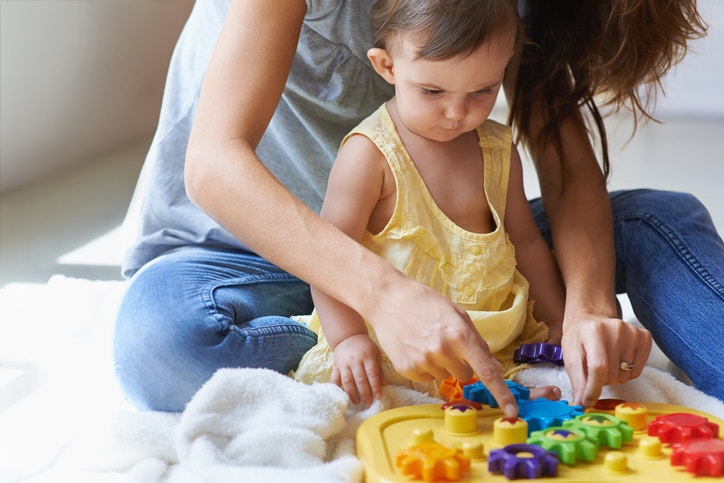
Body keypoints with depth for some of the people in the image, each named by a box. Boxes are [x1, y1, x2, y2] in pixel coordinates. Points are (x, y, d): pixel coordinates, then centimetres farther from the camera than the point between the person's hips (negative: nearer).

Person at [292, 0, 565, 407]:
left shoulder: (498, 150, 8)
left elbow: (525, 240, 18)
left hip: (499, 342, 4)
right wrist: (348, 338, -25)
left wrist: (560, 321, 14)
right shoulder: (370, 155, -11)